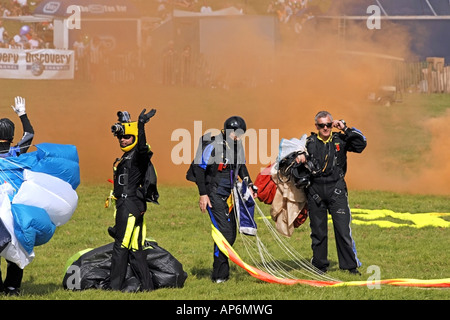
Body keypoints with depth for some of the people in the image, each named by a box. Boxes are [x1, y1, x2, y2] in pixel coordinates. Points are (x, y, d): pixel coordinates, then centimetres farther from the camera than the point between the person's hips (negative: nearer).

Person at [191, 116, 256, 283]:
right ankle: (219, 275, -11)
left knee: (231, 235, 7)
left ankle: (221, 272, 17)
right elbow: (199, 168, -13)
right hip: (214, 194, -8)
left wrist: (249, 184, 16)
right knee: (224, 232, -16)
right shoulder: (213, 146, -15)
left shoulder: (238, 146, 8)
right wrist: (203, 194, -16)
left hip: (229, 194, 8)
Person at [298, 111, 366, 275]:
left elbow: (361, 144, -2)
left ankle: (351, 265, -1)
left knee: (343, 229, -6)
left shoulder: (340, 140, 6)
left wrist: (345, 129, -7)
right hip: (315, 191, 1)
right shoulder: (309, 142, 7)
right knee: (318, 231, 6)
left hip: (336, 189, -1)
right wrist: (299, 156, -6)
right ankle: (320, 266, 15)